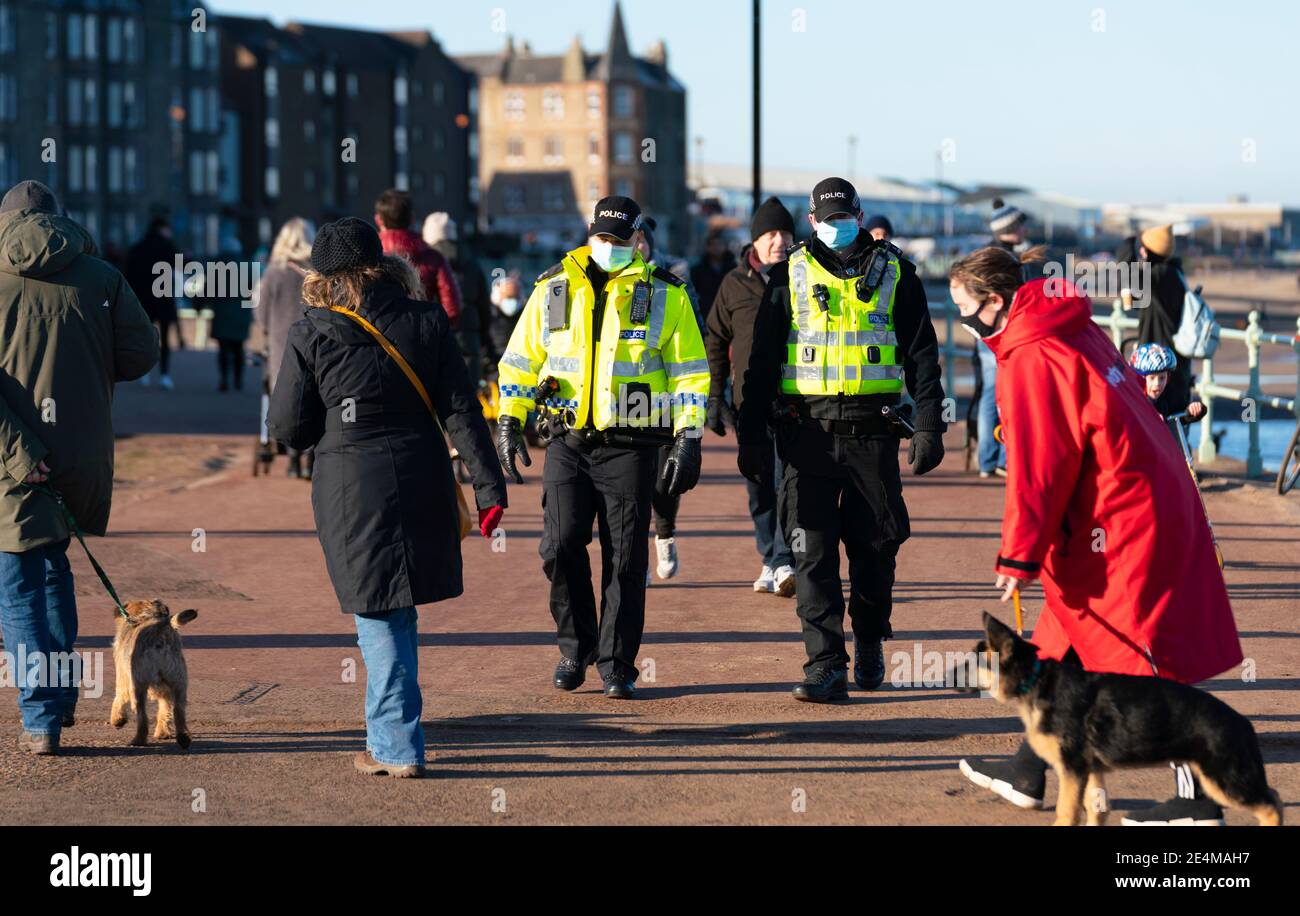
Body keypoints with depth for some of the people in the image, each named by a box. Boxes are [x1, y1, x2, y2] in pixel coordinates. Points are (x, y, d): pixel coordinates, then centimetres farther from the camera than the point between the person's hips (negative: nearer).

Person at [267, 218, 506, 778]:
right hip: (422, 481, 3)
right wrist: (489, 486, -2)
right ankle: (390, 738, 26)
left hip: (352, 489, -3)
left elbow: (288, 429, -3)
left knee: (380, 618, 5)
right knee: (398, 611, 17)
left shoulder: (310, 337, -7)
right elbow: (461, 411, -3)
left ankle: (397, 748, 4)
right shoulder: (426, 323, -1)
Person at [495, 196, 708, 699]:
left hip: (630, 447, -1)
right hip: (569, 443, 2)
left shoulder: (664, 295, 3)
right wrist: (508, 422, 5)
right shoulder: (553, 289, 7)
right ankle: (576, 647, 14)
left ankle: (617, 664, 10)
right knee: (561, 546, -7)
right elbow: (519, 360, 13)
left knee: (626, 559, -1)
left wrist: (689, 440, -3)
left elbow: (689, 371, 4)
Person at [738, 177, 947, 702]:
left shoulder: (894, 273, 8)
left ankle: (869, 645, 28)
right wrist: (752, 436, 2)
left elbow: (922, 354, 8)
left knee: (874, 545, 7)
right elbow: (763, 358, 8)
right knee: (812, 549, -6)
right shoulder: (791, 274, 8)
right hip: (807, 428, 0)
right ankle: (826, 665, -6)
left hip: (871, 429, 0)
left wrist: (929, 426, -1)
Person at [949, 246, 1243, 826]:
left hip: (1118, 527, -10)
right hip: (1156, 502, 10)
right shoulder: (1078, 333, 12)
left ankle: (1198, 801, 0)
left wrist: (1019, 556, -12)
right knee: (1066, 647, 18)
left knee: (1144, 660, -4)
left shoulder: (1029, 362, -16)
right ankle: (1028, 773, 28)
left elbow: (1035, 468, -18)